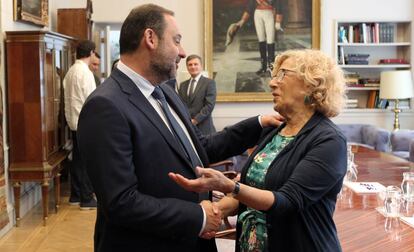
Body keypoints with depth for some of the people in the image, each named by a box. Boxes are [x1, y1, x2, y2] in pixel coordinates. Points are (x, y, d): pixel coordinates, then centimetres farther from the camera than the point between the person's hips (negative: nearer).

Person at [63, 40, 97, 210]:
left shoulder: (70, 72, 8)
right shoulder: (86, 73, -16)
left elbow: (69, 98, 12)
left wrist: (71, 117, 17)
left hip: (74, 122, 8)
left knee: (77, 159, 14)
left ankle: (75, 196, 22)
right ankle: (87, 199, 4)